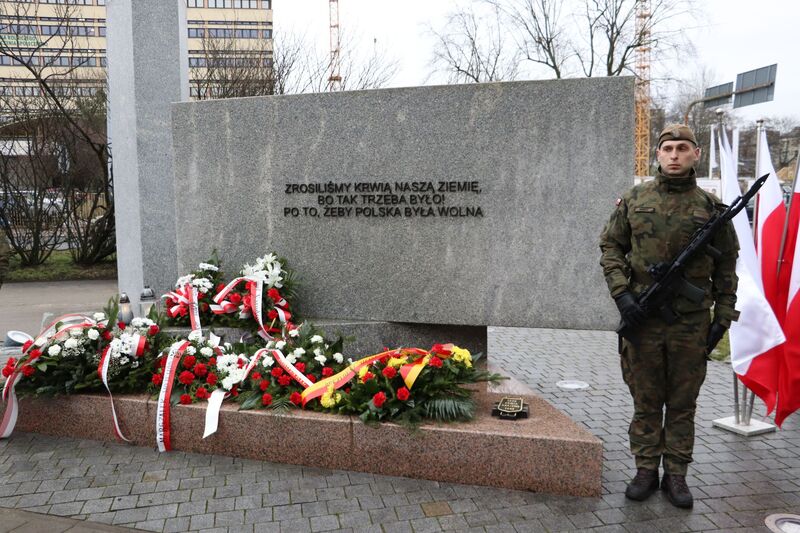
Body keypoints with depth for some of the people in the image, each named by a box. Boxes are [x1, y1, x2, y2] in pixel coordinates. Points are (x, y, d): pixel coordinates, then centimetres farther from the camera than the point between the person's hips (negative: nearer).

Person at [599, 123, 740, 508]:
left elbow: (726, 265, 7)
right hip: (642, 317, 0)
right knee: (646, 400, 10)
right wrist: (621, 294, -7)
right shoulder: (634, 200, 3)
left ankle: (676, 474, 23)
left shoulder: (711, 207, 3)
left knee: (683, 402, 10)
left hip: (692, 321, 0)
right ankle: (646, 470, 22)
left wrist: (723, 316, 3)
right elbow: (610, 246, 5)